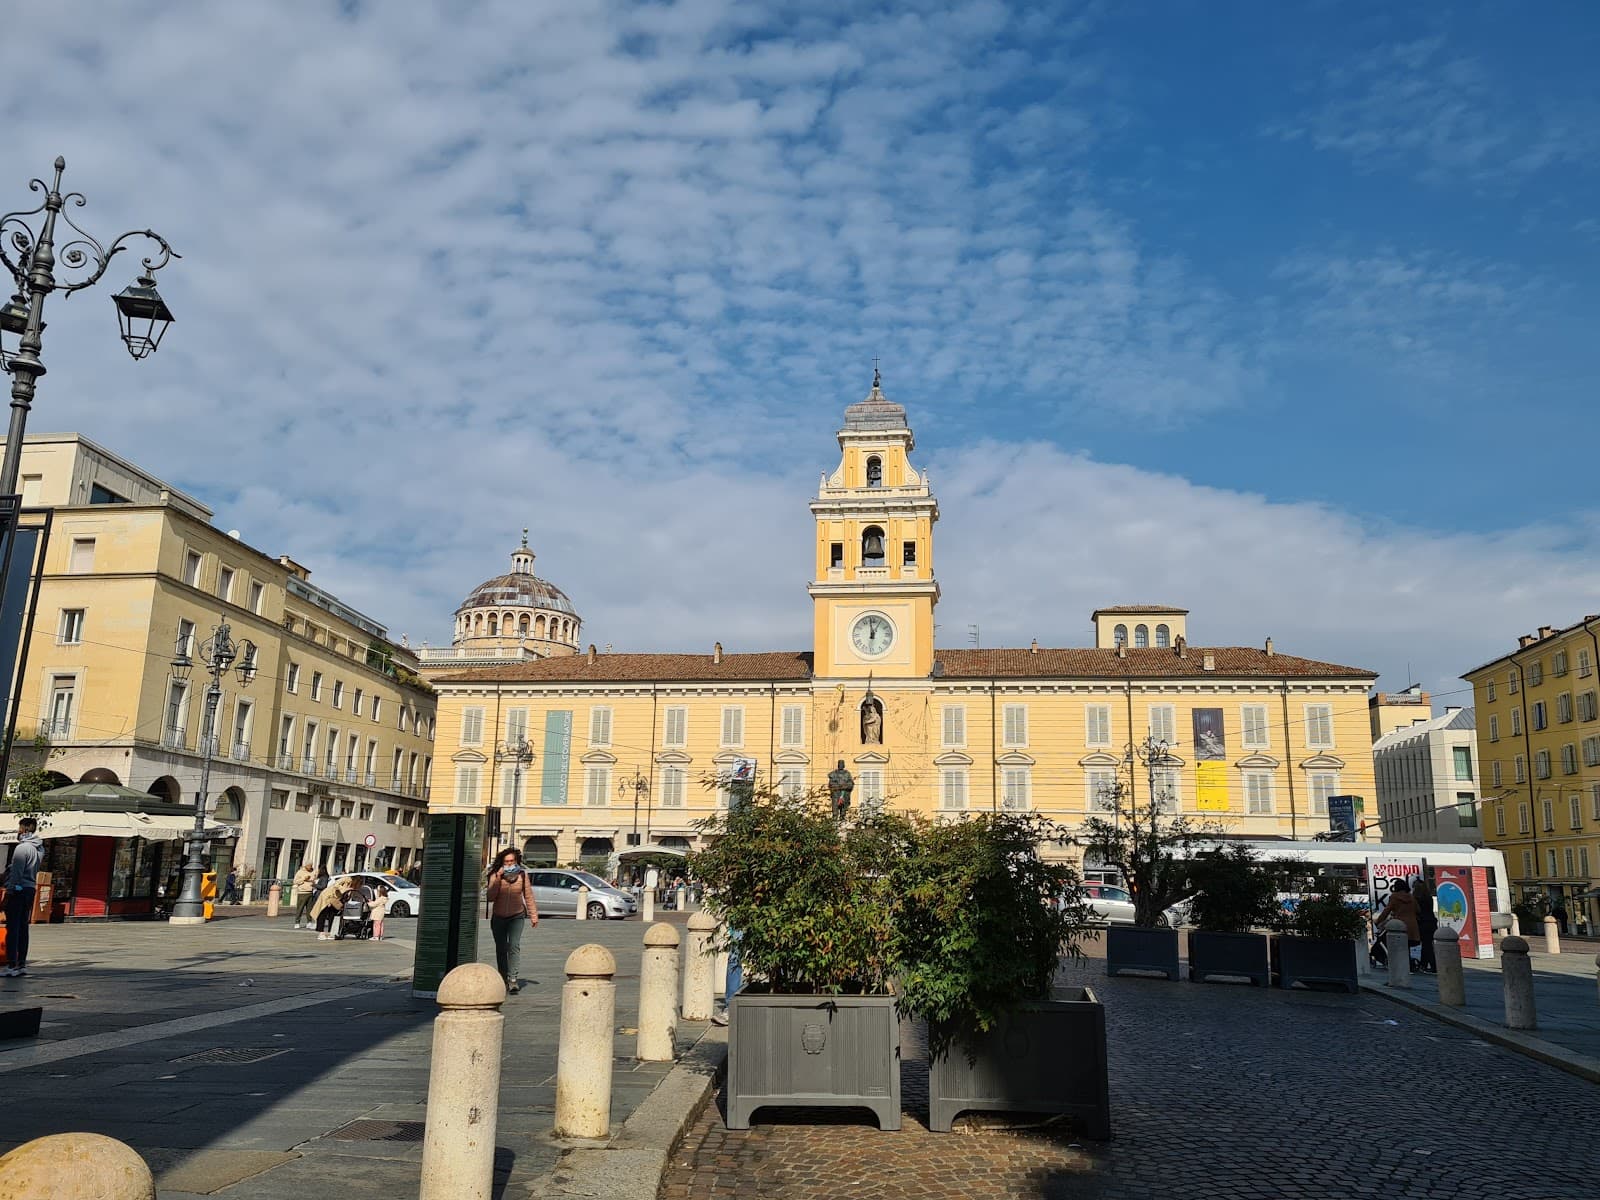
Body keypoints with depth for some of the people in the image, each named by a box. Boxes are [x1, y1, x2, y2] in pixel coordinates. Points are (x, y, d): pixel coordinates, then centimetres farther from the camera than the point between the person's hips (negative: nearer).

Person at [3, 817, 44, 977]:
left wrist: (9, 891, -14)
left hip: (18, 890, -8)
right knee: (23, 928, 12)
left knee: (12, 928, -4)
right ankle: (22, 964, 15)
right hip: (31, 890, 8)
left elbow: (16, 872, -17)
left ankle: (12, 965, -5)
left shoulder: (22, 848, -15)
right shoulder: (39, 848, 10)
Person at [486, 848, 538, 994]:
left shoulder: (522, 875, -2)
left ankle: (513, 979, -20)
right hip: (498, 918, 1)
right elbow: (491, 897, -15)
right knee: (501, 949, 7)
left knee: (514, 946, -17)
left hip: (516, 917, -1)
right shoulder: (495, 876, -5)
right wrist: (498, 878, -22)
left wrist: (533, 915, 9)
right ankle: (504, 981, 18)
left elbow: (528, 896, 7)